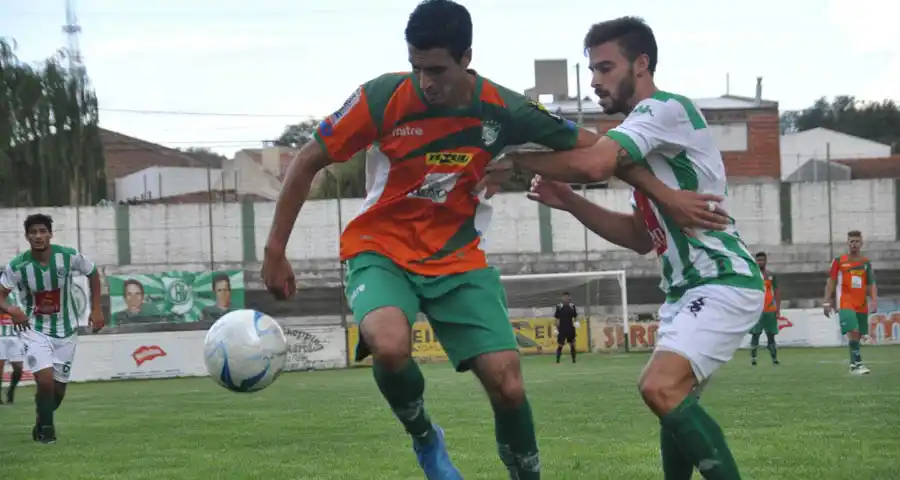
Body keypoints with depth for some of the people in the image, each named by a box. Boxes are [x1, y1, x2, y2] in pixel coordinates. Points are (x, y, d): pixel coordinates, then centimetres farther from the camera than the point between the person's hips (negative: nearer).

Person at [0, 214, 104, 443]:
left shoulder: (69, 257, -14)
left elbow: (93, 274, 5)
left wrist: (96, 309, 1)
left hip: (65, 330, 2)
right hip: (34, 330, -2)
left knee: (59, 388, 8)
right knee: (45, 379, -20)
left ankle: (42, 422, 37)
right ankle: (47, 429, 1)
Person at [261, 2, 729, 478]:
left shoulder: (502, 110, -13)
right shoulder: (383, 98, -18)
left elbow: (593, 150, 0)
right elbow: (307, 163, -7)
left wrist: (666, 194, -4)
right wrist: (275, 251, -8)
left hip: (458, 259, 2)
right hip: (381, 250, -2)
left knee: (508, 385, -9)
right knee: (390, 346, -32)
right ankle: (425, 439, 0)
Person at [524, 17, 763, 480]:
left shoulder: (666, 108, -13)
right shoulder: (645, 138, 17)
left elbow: (592, 162, -26)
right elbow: (641, 236, 20)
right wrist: (568, 201, 8)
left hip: (722, 282, -10)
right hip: (686, 288, 11)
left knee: (660, 387, -25)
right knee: (673, 398, 12)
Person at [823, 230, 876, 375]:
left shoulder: (866, 263, 10)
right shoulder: (839, 261, 1)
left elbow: (871, 285, 9)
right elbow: (831, 282, 2)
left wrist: (874, 301, -6)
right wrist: (827, 302, -5)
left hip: (862, 305, 4)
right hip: (845, 303, -4)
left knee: (858, 335, 9)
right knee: (853, 331, -21)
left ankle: (853, 363, 23)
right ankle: (857, 364, -23)